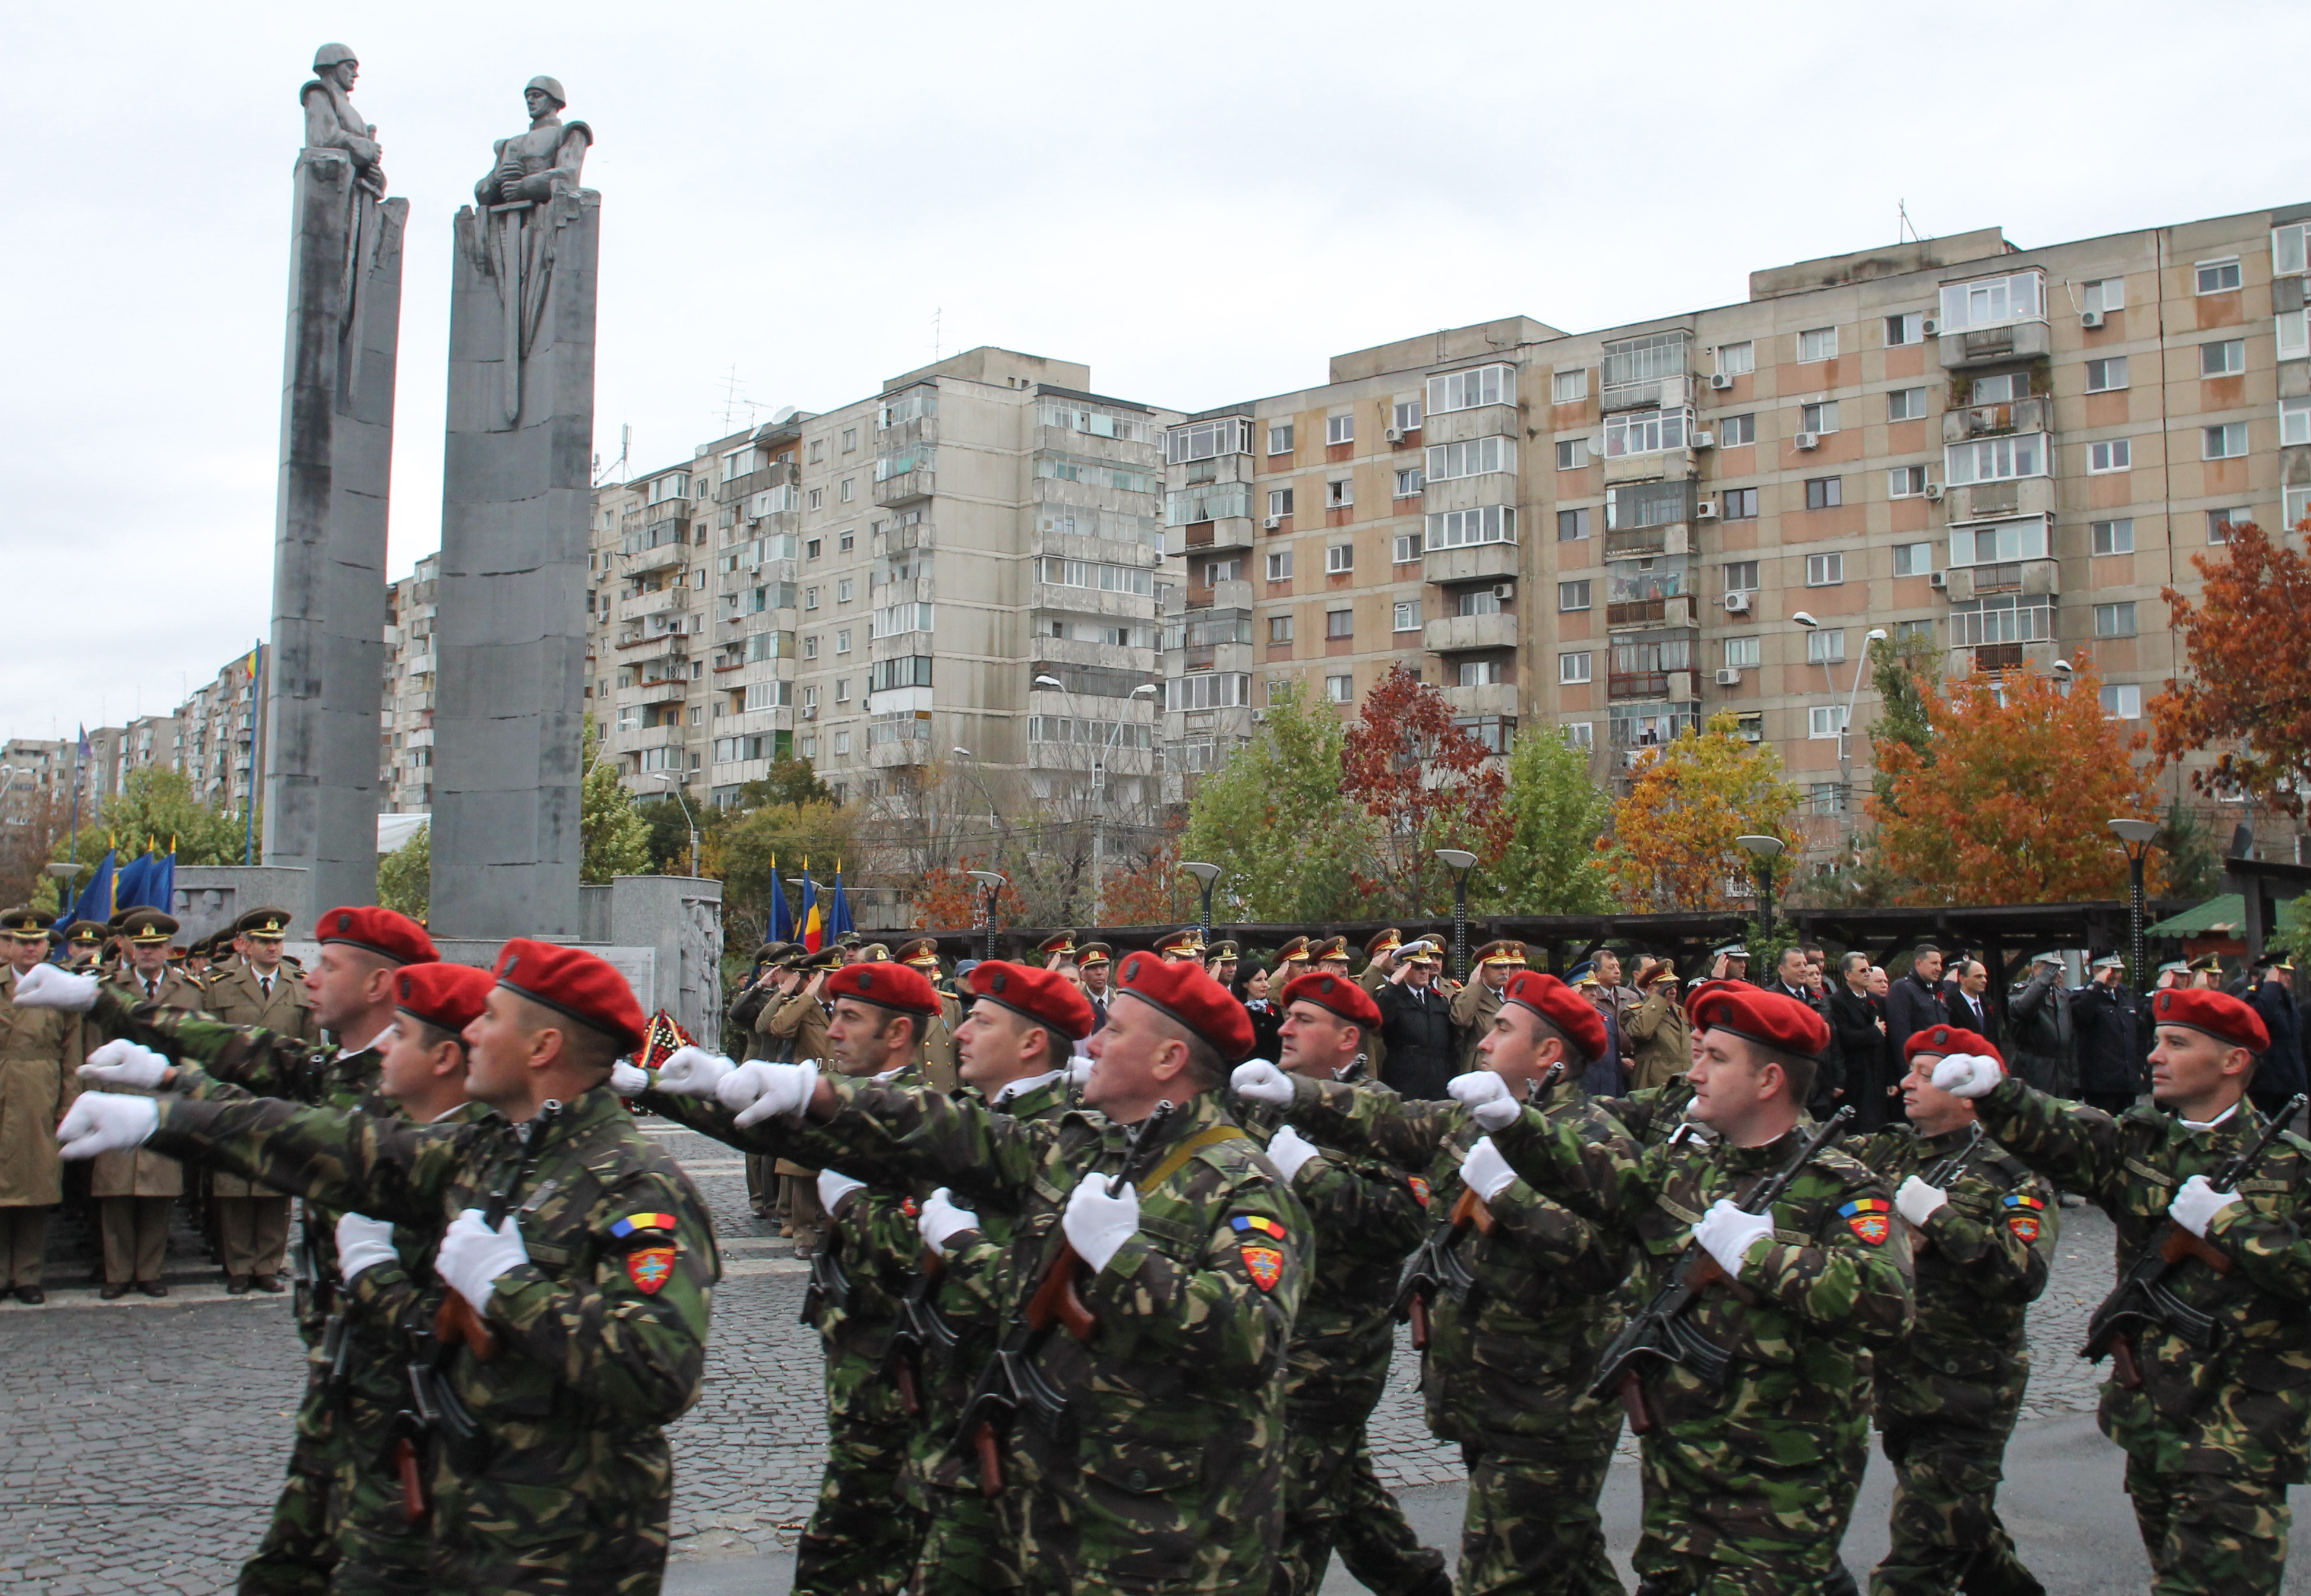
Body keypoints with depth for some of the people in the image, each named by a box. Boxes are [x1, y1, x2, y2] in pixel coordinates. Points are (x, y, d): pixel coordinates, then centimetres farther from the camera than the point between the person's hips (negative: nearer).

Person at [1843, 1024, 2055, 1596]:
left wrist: (1938, 1216, -26)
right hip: (1895, 1388, 6)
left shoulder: (2010, 1179, -10)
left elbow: (2026, 1277, -24)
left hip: (1964, 1403, -6)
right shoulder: (1887, 1152, 7)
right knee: (1961, 1529, 24)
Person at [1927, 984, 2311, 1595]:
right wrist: (1992, 1088, -27)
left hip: (2240, 1435, -5)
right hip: (2148, 1413, 5)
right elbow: (2058, 1132, -10)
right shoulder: (2138, 1143, 7)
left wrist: (2231, 1224, -17)